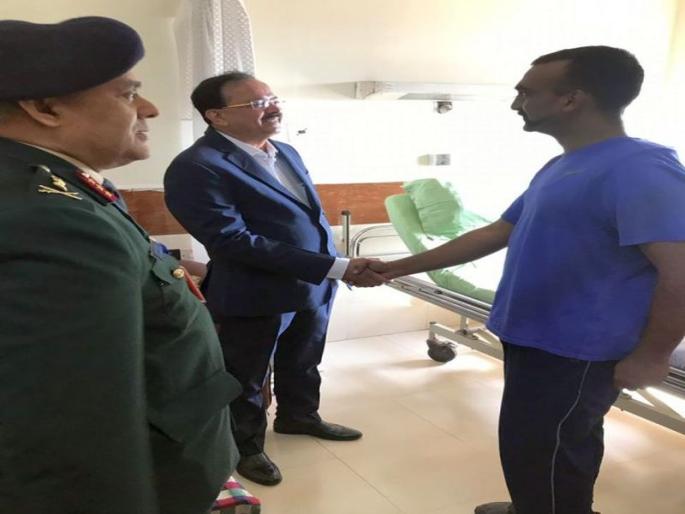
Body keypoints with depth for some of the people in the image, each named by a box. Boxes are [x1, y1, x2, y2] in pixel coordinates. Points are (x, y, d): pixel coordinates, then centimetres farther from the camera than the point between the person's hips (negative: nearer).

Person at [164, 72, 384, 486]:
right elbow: (233, 240, -29)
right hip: (256, 297, -7)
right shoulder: (197, 167, -22)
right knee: (246, 380, 14)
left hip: (314, 288, 8)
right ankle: (245, 446, 37)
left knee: (302, 366, 25)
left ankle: (299, 417, 50)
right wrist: (335, 267, -30)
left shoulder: (285, 152, 6)